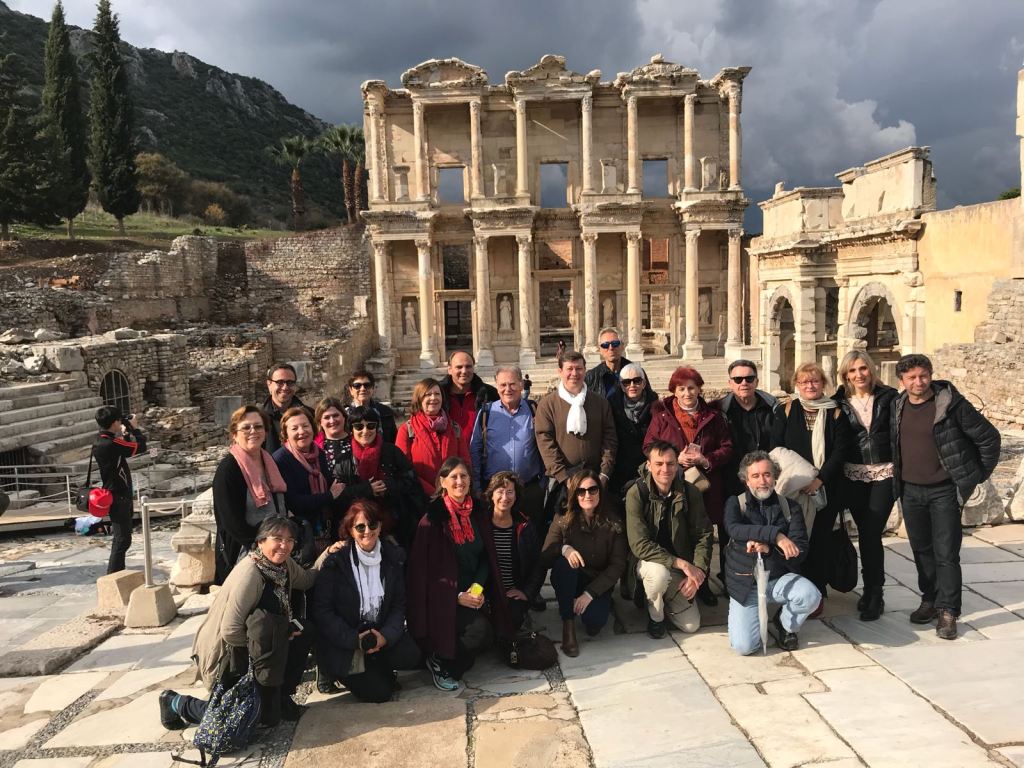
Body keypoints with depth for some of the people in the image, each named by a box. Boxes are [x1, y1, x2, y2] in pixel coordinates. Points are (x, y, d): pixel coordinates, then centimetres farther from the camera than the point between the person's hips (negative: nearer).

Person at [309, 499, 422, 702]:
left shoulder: (394, 556, 0)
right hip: (342, 643, -4)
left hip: (382, 634, 4)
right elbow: (320, 610, -13)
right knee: (378, 692, -14)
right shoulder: (335, 561, -12)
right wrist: (355, 639, -19)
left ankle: (374, 666, 10)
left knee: (412, 656, -21)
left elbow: (399, 604, 2)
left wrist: (386, 635, -16)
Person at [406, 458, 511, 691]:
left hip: (474, 592, 6)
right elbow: (425, 569, -10)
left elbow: (487, 556, 8)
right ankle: (439, 662, 0)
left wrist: (478, 587, -10)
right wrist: (457, 596, -15)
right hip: (444, 598, -6)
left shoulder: (479, 514, 5)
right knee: (482, 631, -26)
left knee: (490, 630, -16)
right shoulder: (432, 519, -12)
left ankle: (444, 661, 12)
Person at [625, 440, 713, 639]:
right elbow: (640, 544, -25)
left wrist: (697, 571, -19)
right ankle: (655, 616, -4)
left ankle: (665, 601, 29)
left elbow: (703, 535, -4)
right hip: (648, 562, -3)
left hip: (679, 570, 3)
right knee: (659, 573, -37)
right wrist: (682, 563, -29)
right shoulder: (636, 494, -20)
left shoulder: (690, 493, -10)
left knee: (691, 625, -3)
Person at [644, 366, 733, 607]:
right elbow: (649, 448, 2)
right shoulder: (662, 415, 4)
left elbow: (727, 448, 9)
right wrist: (676, 459, -12)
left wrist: (706, 459, -9)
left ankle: (702, 584, 20)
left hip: (706, 486, 2)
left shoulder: (713, 416, 10)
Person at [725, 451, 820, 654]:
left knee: (811, 596, -30)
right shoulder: (735, 503, -3)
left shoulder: (790, 508, 1)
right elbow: (734, 529, -25)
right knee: (744, 646, -16)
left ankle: (785, 624, 5)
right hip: (744, 582, -1)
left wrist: (769, 549, -26)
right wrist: (776, 535, -35)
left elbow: (800, 551, -8)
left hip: (779, 578, 2)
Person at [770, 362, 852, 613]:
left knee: (820, 538, 3)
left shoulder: (835, 413, 5)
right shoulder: (785, 411, 5)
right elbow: (776, 447, 0)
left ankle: (817, 594, 13)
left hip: (826, 487, 0)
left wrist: (820, 479, -15)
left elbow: (840, 450, -3)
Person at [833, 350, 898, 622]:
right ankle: (873, 590, 22)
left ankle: (873, 594, 5)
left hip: (884, 474, -2)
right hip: (853, 476, 2)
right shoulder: (839, 402, 3)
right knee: (865, 533, 7)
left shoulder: (888, 396, 0)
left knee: (871, 533, -8)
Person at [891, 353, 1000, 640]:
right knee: (922, 550, 14)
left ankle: (948, 611, 7)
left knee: (946, 552, -2)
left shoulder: (952, 403, -12)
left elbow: (989, 437, -6)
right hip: (910, 491, 5)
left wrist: (979, 475, -2)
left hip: (944, 491, -4)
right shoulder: (897, 406, 2)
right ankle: (930, 600, 27)